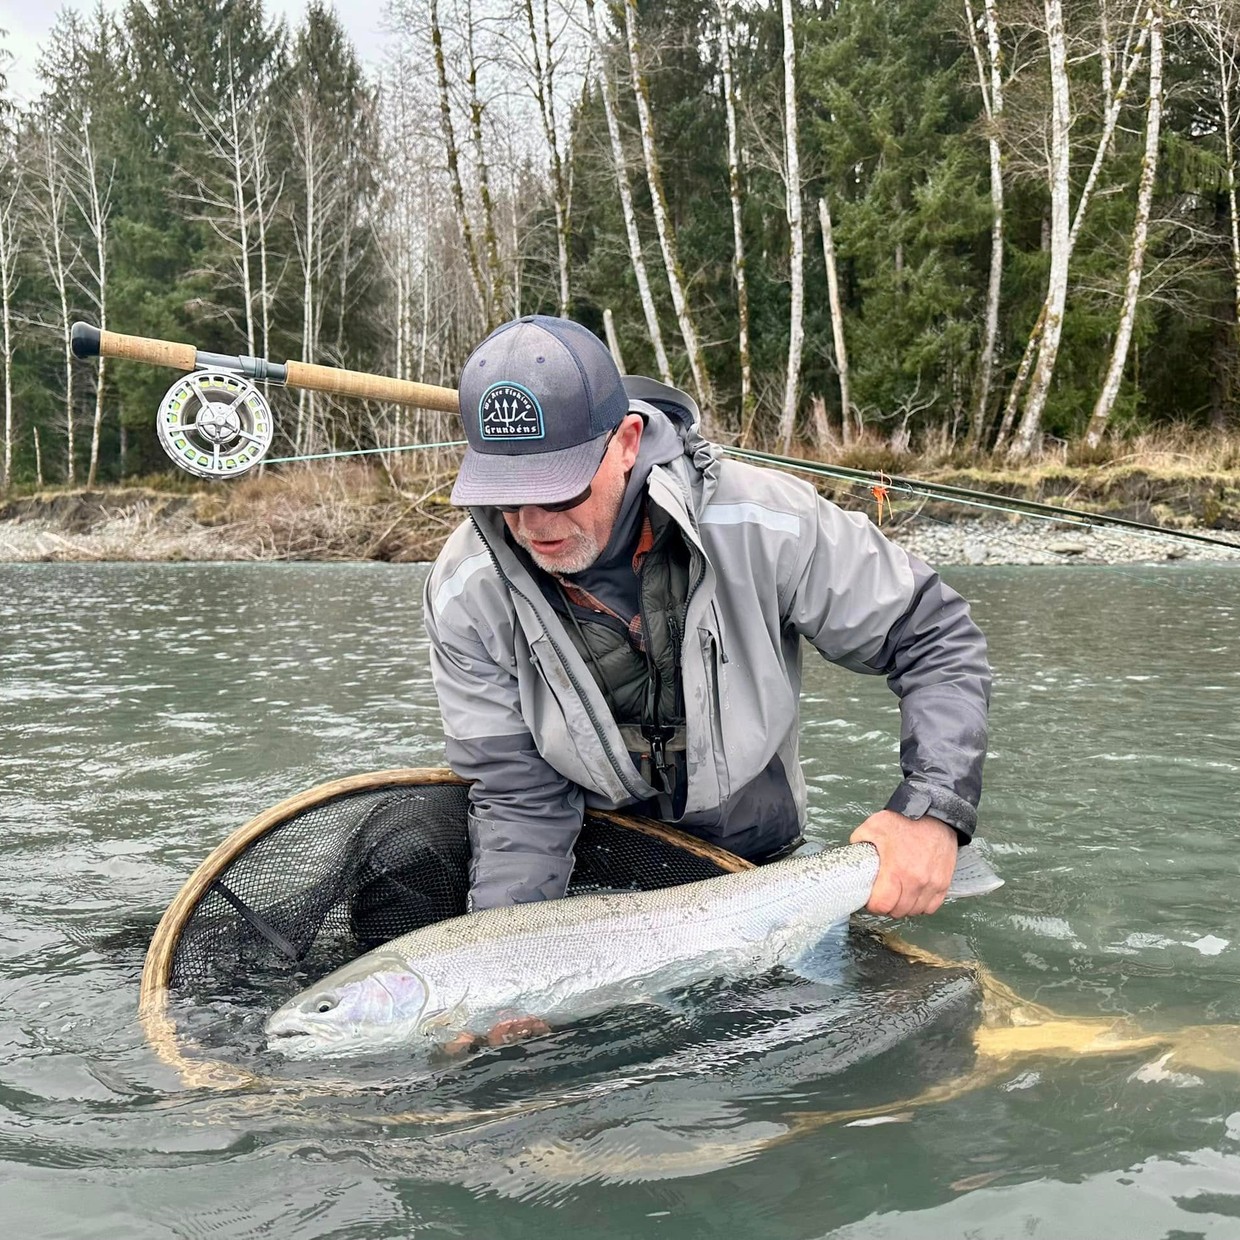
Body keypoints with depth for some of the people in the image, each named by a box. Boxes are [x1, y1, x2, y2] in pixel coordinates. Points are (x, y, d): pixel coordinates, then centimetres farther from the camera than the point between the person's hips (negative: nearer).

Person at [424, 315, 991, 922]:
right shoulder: (466, 592, -19)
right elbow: (517, 797, -15)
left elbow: (935, 636, -14)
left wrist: (933, 810, -26)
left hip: (748, 857, 1)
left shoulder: (761, 525, -25)